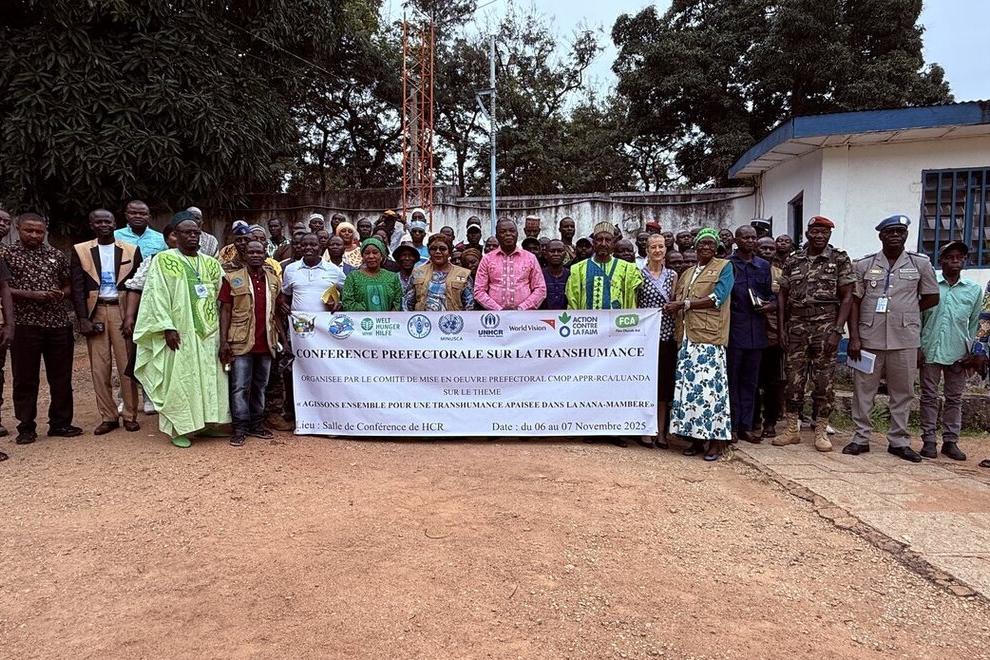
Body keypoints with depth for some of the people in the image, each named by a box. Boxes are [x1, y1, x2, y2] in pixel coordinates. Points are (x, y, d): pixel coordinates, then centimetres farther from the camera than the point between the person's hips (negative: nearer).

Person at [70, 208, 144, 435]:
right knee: (99, 368, 3)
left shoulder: (131, 250, 5)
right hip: (95, 312, 1)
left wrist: (133, 317, -6)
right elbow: (77, 288, 3)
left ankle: (130, 415, 7)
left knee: (127, 366, -1)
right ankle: (108, 416, 11)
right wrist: (83, 319, -6)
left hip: (122, 311, -1)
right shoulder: (80, 251, 8)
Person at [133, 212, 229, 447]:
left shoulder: (211, 263, 10)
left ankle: (208, 421, 20)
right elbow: (158, 296, -8)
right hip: (179, 333, -4)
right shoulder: (163, 260, -3)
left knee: (210, 377, 8)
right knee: (179, 379, 0)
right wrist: (167, 327, -16)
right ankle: (178, 428, 9)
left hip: (208, 332, 4)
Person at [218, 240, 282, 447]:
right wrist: (223, 342, -9)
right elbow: (225, 311, -3)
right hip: (241, 342, -4)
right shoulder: (232, 279, -1)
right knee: (240, 387, -1)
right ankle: (240, 428, 7)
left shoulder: (273, 280, 11)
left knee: (260, 385, 12)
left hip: (266, 343, 4)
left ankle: (257, 424, 23)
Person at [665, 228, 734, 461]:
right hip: (687, 337, 5)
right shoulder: (687, 274, 23)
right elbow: (678, 302, 19)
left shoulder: (725, 267, 5)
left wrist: (684, 304, -11)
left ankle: (716, 440, 0)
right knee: (689, 385, 3)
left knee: (709, 385, -8)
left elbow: (716, 299, -8)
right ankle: (696, 438, 10)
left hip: (709, 337, -5)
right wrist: (673, 307, -4)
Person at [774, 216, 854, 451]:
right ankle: (792, 429, 15)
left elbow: (847, 297, -2)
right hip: (796, 325, 3)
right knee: (794, 378, 5)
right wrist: (782, 328, 4)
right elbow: (783, 295, 11)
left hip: (826, 324, -2)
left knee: (823, 379, 2)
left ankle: (821, 431, 13)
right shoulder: (792, 261, 10)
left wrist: (837, 330, -11)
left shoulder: (840, 260, 2)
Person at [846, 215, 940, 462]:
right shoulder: (863, 265, 3)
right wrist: (854, 337, -5)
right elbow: (854, 302, 2)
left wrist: (905, 312, 5)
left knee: (903, 392, 7)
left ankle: (899, 441, 18)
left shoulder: (921, 264, 6)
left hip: (905, 340, 1)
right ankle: (861, 438, 14)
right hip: (869, 338, 0)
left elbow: (932, 298, 13)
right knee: (863, 390, 4)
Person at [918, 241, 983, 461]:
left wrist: (970, 352, 3)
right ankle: (929, 440, 9)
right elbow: (918, 318, 3)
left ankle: (950, 441, 16)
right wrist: (918, 347, -3)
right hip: (930, 351, -2)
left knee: (954, 399, 8)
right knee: (929, 397, 4)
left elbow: (974, 324, 10)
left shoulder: (975, 290, 7)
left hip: (958, 353, 2)